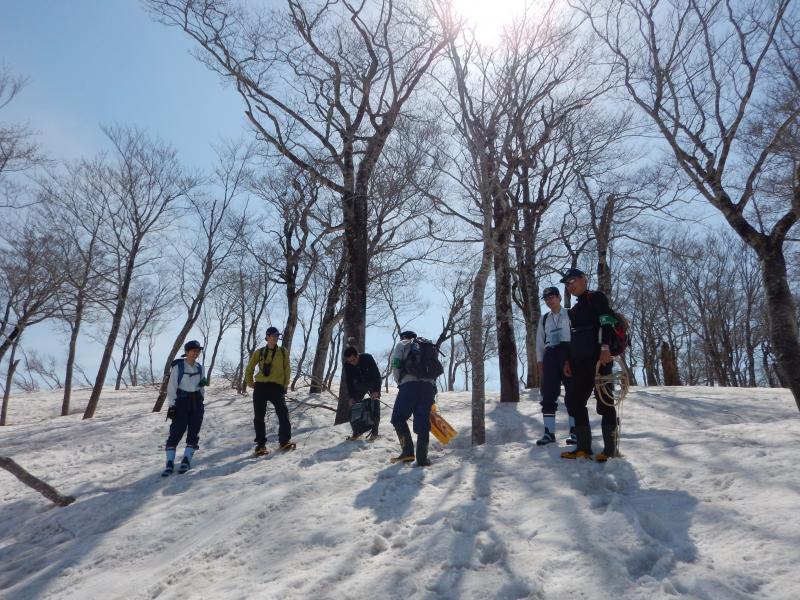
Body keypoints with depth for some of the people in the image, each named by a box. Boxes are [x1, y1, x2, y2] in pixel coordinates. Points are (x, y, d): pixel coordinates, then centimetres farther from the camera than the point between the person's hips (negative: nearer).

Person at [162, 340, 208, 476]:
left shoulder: (199, 367, 10)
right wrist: (172, 405, -13)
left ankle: (186, 460, 11)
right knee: (176, 432, -8)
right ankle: (170, 463, -4)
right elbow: (171, 387, -9)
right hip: (181, 402, -5)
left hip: (197, 402, 5)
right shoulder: (178, 366, -6)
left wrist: (204, 382, 3)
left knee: (194, 432, 2)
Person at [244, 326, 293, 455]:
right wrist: (250, 383, 12)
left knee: (283, 414, -14)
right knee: (258, 417, 3)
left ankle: (285, 441, -4)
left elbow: (287, 370, 8)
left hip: (276, 387, -1)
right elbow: (249, 369, 17)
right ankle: (260, 445, 11)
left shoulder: (283, 352, 7)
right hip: (260, 387, 1)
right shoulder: (259, 352, 8)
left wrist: (285, 386, 4)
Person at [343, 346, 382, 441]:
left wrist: (376, 391, -33)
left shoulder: (368, 358, -32)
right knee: (353, 406, -1)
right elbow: (349, 381, -11)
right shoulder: (347, 365, -20)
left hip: (373, 384, -4)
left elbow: (377, 374, -27)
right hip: (359, 385, 4)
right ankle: (356, 431, 10)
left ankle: (374, 433, -6)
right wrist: (351, 397, -16)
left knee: (374, 408, -11)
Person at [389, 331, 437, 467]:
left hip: (410, 384, -4)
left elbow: (396, 367, 3)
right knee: (423, 422, 7)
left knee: (398, 418, 6)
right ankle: (422, 458, 5)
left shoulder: (402, 345, 17)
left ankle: (408, 451, -4)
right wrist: (432, 400, 25)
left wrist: (400, 382, 18)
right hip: (429, 386, 5)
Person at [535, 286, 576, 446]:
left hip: (568, 353, -4)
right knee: (548, 394, -1)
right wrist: (540, 365, 8)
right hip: (550, 356, 4)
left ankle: (574, 431, 3)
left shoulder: (570, 315, 4)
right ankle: (549, 432, 2)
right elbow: (540, 343, 16)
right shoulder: (544, 319, 16)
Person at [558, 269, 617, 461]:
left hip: (599, 357, -9)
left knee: (604, 401, -5)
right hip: (580, 361, 9)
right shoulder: (575, 309, 24)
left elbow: (606, 321, -13)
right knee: (574, 401, 5)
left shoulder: (596, 297, 1)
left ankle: (609, 448, 0)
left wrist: (605, 347, -24)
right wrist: (568, 359, 15)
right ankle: (584, 447, 9)